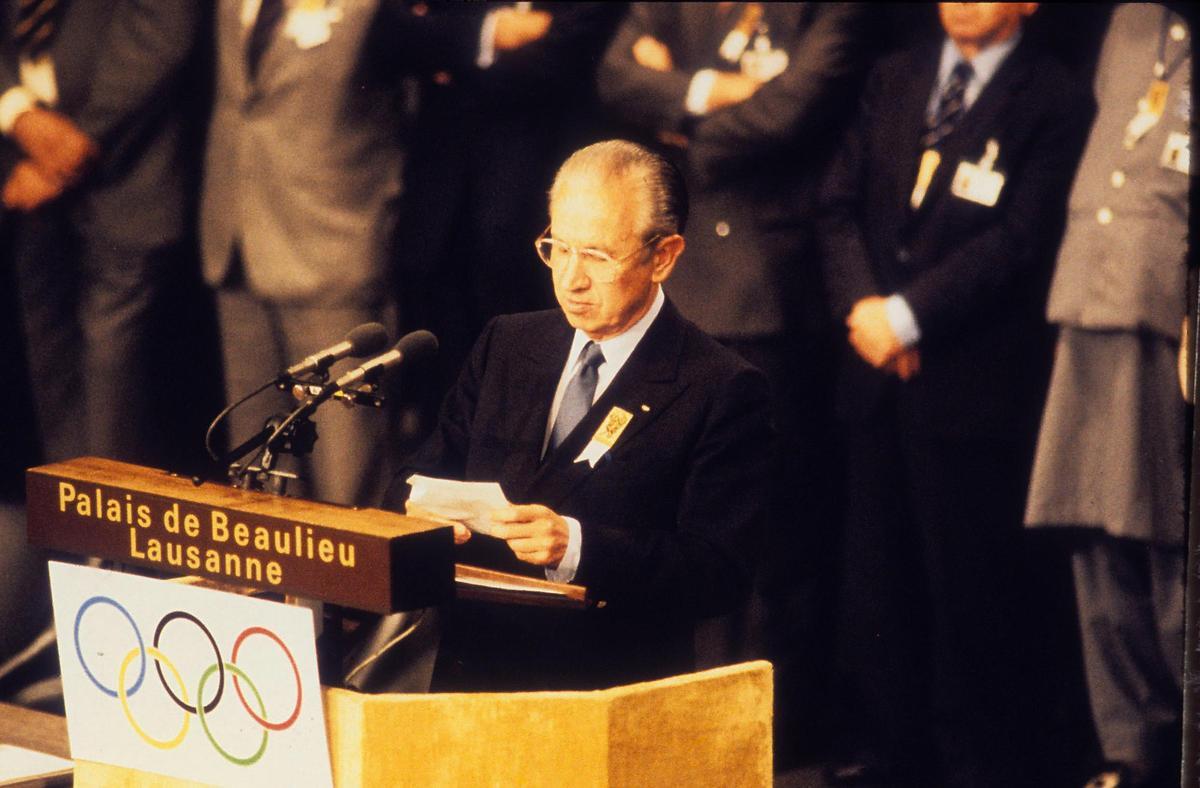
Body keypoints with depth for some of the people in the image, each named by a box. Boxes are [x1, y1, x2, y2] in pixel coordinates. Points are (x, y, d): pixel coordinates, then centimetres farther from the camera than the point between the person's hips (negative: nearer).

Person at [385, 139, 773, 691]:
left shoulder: (722, 391, -2)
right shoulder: (505, 345, 16)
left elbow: (720, 572, -9)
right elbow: (418, 477, 18)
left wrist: (577, 546, -22)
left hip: (612, 693, -4)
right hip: (468, 676, 5)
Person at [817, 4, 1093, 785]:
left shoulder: (1054, 102, -5)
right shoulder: (895, 80, 13)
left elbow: (1016, 239, -13)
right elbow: (842, 203, 10)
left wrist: (909, 314, -15)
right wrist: (861, 304, -6)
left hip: (973, 383, -5)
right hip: (878, 372, 5)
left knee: (968, 590, 0)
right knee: (875, 575, 8)